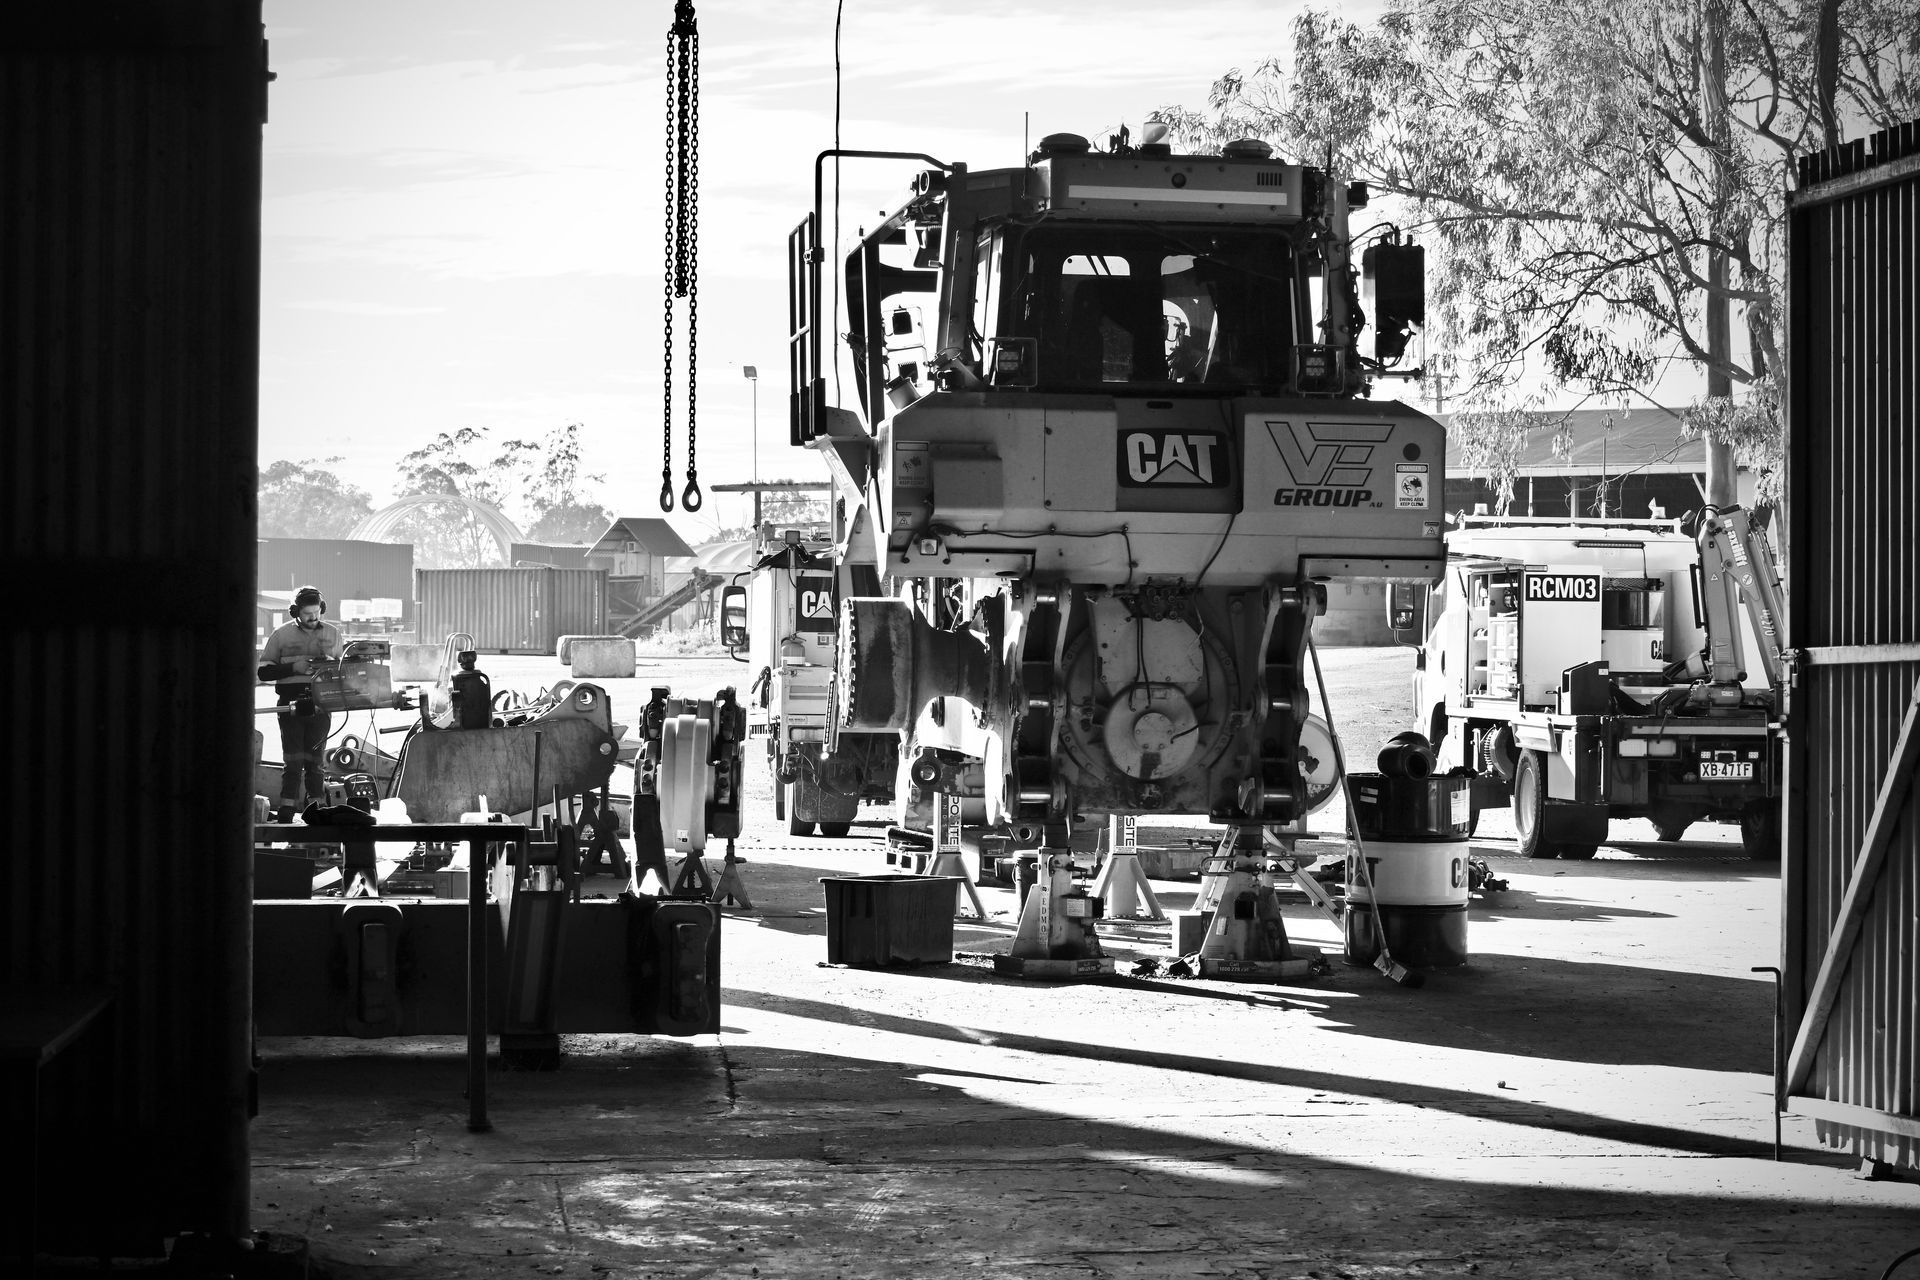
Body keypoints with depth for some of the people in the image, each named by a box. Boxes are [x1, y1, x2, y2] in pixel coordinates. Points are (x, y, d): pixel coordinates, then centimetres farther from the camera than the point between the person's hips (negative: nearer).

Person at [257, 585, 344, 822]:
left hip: (320, 705, 1)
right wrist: (293, 668, -12)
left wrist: (330, 664, -5)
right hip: (291, 704, -1)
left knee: (314, 760, 3)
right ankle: (286, 811, -5)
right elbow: (263, 671, 2)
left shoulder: (332, 633, 10)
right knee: (293, 760, -7)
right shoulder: (282, 634, 5)